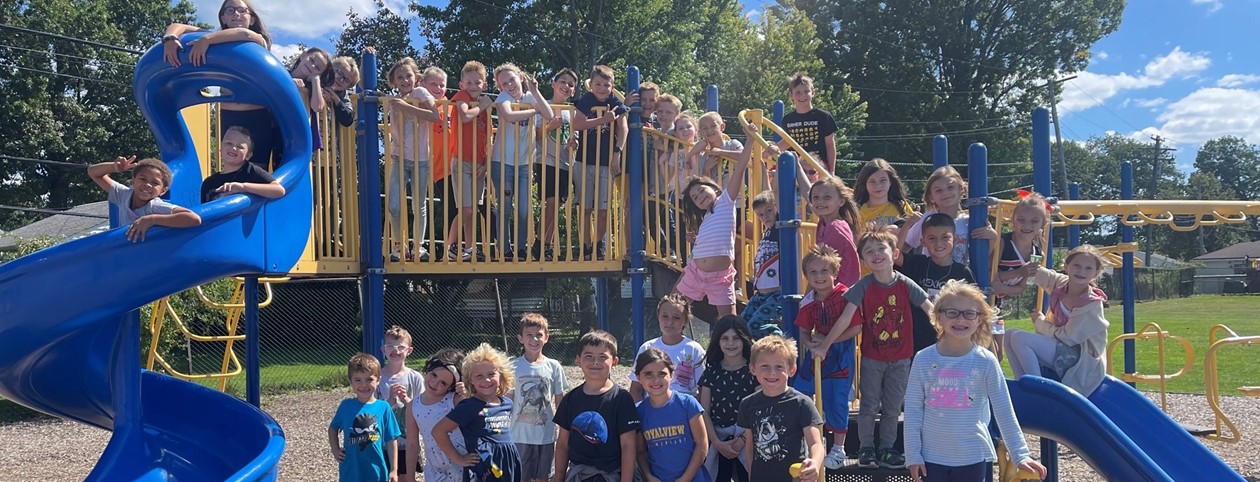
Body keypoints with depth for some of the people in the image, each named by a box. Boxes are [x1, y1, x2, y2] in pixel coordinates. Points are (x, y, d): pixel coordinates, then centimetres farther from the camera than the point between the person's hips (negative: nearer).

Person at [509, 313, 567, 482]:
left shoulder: (554, 367, -2)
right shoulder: (514, 367, -4)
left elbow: (560, 402, 4)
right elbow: (508, 402, 0)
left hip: (546, 435, 1)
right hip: (520, 435, -1)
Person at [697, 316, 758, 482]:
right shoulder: (711, 371, 7)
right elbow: (704, 411, 3)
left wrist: (743, 440, -11)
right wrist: (717, 443, -7)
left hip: (747, 439, -2)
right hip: (717, 439, 2)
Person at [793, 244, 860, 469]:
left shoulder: (845, 295, -16)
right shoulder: (808, 302, 0)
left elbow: (856, 328, -17)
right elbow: (804, 333, 7)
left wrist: (828, 341, -19)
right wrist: (811, 344, -16)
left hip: (840, 357, -5)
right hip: (816, 354, 6)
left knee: (836, 402, -1)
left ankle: (838, 450, 17)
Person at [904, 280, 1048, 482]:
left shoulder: (985, 361, -8)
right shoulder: (924, 359, -5)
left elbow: (1004, 412, -6)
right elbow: (913, 409, -1)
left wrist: (1020, 455, -10)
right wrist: (913, 454, -2)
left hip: (972, 457, -1)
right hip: (932, 456, 1)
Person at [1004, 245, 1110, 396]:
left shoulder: (1092, 304, -22)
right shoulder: (1061, 284, -2)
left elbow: (1068, 337, -18)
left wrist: (1040, 322, -5)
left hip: (1081, 361, -8)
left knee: (1019, 338, -22)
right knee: (1010, 334, 1)